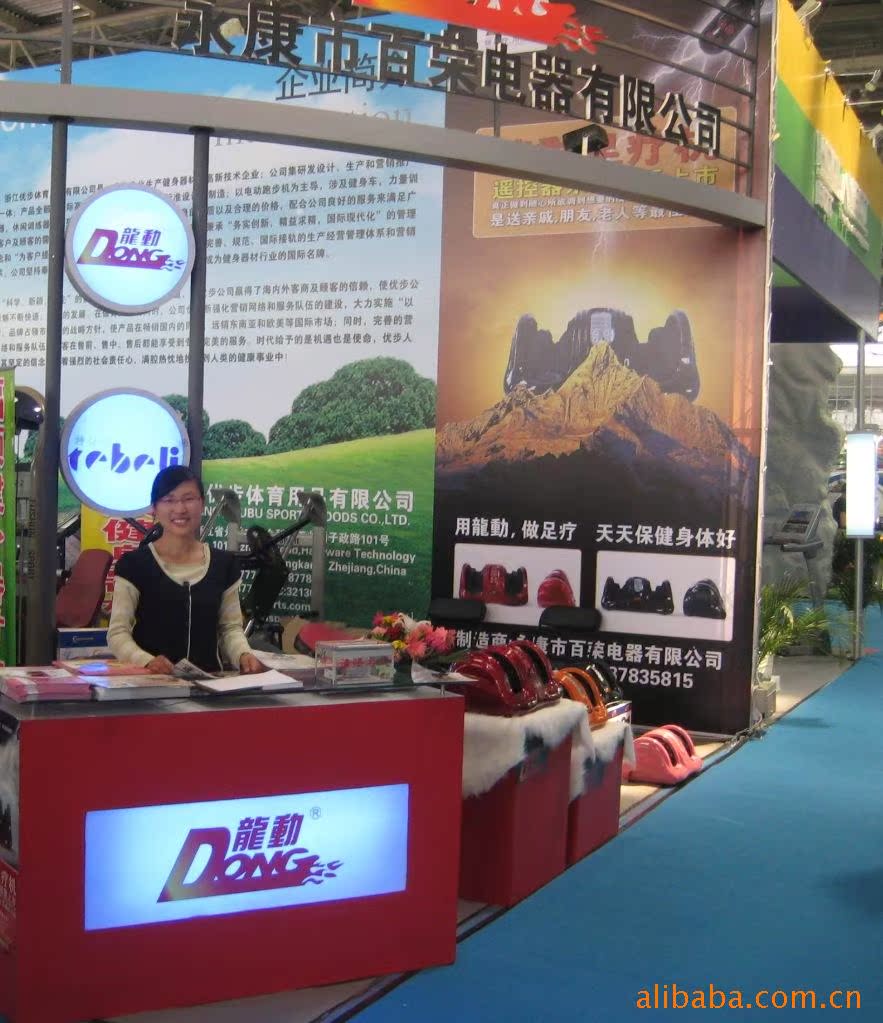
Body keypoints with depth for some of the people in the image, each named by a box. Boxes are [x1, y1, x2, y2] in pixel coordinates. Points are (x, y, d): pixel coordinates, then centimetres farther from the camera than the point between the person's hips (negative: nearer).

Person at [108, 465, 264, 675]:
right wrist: (146, 661, -20)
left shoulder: (224, 564, 10)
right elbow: (118, 632, -2)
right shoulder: (134, 564, 1)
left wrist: (243, 654, -6)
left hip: (209, 680, 3)